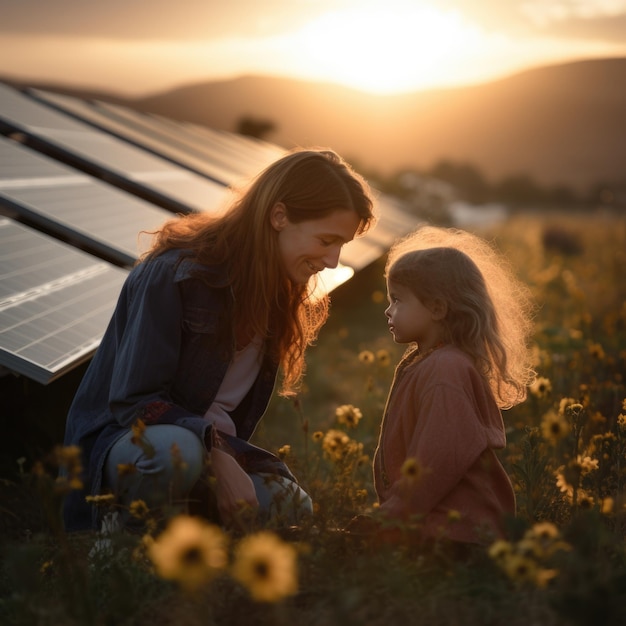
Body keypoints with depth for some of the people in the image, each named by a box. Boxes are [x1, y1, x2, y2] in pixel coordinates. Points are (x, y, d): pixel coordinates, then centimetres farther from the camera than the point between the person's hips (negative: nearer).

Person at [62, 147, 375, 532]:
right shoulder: (174, 274, -18)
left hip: (215, 447, 6)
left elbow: (238, 412, 7)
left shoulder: (279, 291, 6)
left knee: (292, 508, -20)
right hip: (123, 440, -6)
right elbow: (133, 400, -20)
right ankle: (131, 537, -11)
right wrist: (218, 458, -28)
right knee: (176, 451, -40)